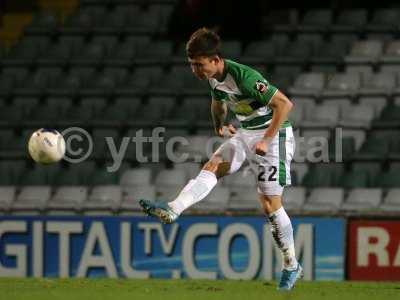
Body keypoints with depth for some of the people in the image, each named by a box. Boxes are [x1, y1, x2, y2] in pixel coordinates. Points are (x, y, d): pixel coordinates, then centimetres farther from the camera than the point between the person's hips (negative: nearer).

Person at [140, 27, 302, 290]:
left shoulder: (244, 77, -28)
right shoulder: (214, 77, -1)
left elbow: (284, 104, -28)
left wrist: (266, 140, -27)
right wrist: (220, 125, 10)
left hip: (273, 134, -8)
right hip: (244, 134, 8)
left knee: (270, 204, -5)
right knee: (212, 166, -15)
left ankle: (292, 267, 6)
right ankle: (172, 211, -29)